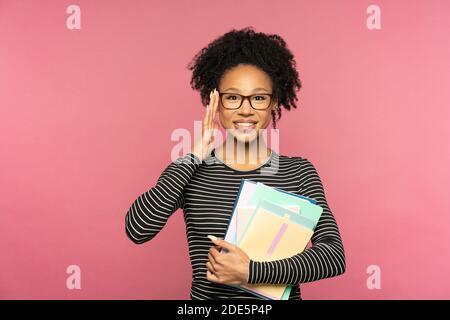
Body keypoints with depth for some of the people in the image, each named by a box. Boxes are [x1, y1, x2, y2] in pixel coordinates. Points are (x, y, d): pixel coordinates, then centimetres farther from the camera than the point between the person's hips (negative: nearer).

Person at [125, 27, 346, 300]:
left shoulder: (299, 172, -2)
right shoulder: (189, 171, -2)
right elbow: (137, 230, -15)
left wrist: (250, 272, -18)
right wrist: (195, 156, -14)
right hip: (207, 296, 1)